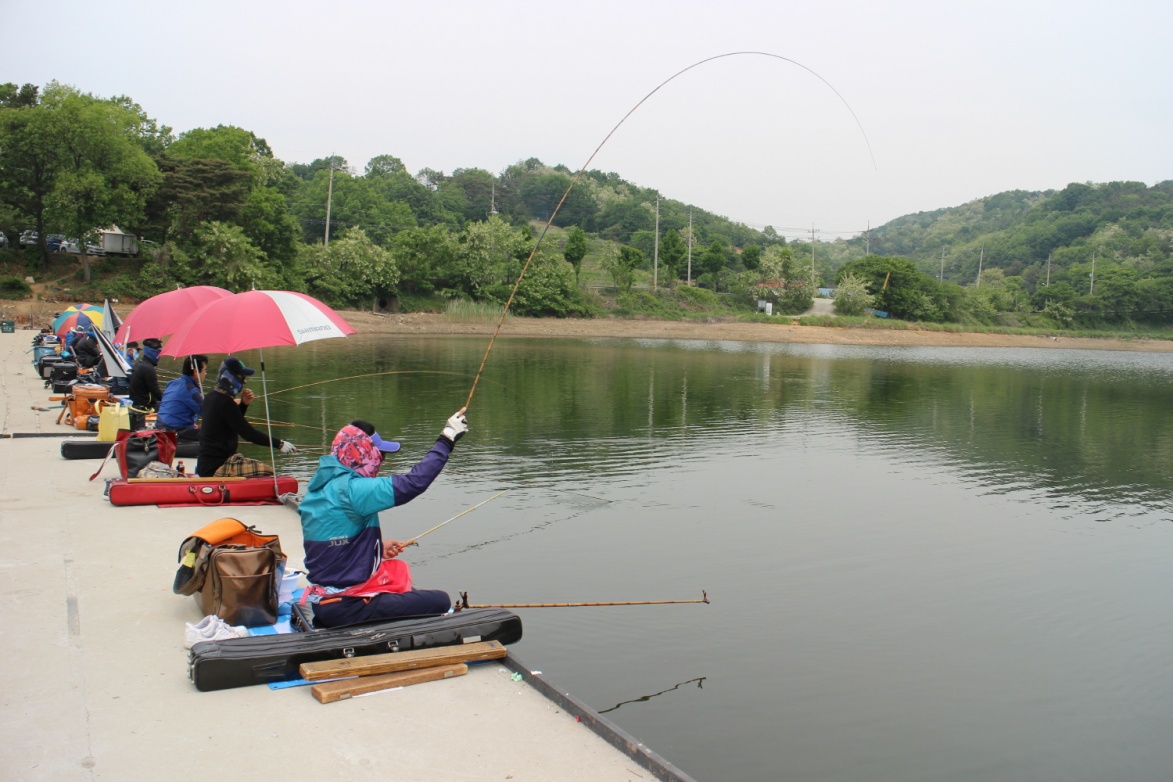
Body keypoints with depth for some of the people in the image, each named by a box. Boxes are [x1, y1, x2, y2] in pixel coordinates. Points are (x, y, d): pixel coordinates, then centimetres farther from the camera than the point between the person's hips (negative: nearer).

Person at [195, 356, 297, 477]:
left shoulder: (212, 397, 11)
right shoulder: (225, 403, -19)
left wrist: (243, 404, 6)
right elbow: (248, 434, -20)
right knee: (269, 473, -19)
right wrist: (279, 444, -16)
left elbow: (235, 423, 22)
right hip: (216, 468, -10)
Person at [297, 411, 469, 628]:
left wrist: (378, 548, 13)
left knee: (398, 570, 29)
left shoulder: (318, 489, 8)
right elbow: (414, 482, -27)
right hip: (346, 608, -10)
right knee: (440, 601, -5)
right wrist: (446, 440, -20)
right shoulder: (349, 488, -20)